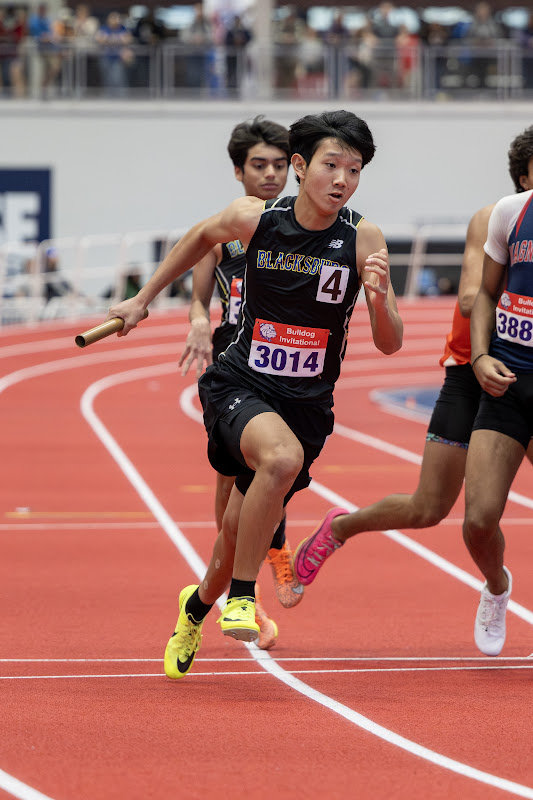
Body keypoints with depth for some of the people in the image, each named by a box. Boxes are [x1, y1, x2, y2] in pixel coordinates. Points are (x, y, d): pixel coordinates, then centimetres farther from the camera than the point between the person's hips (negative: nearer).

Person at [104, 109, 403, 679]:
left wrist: (379, 299, -29)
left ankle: (198, 606, 46)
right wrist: (144, 298, 22)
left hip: (306, 403, 2)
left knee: (235, 551, 11)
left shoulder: (363, 239, -10)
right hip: (239, 386, -2)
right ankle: (241, 596, -20)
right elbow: (203, 236, 15)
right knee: (283, 456, -36)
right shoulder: (254, 219, -9)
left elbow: (390, 345, -8)